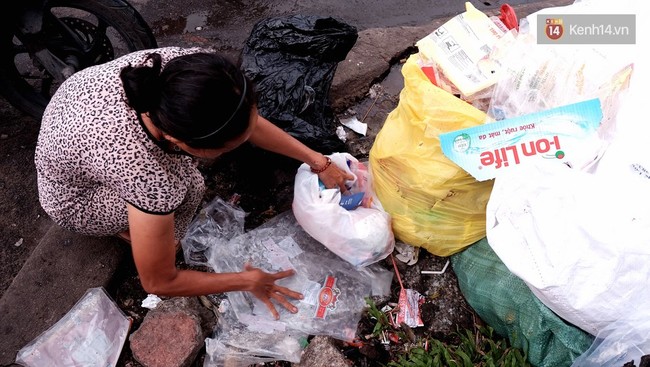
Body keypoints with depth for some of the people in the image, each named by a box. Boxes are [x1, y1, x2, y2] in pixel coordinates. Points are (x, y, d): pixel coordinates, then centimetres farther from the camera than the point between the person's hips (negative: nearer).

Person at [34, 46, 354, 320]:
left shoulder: (189, 68, -31)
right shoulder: (149, 179, -44)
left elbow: (246, 120, -11)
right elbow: (158, 283, -27)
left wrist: (317, 161, -10)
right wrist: (248, 282, -16)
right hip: (72, 197, -5)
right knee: (187, 186, -27)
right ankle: (129, 227, 7)